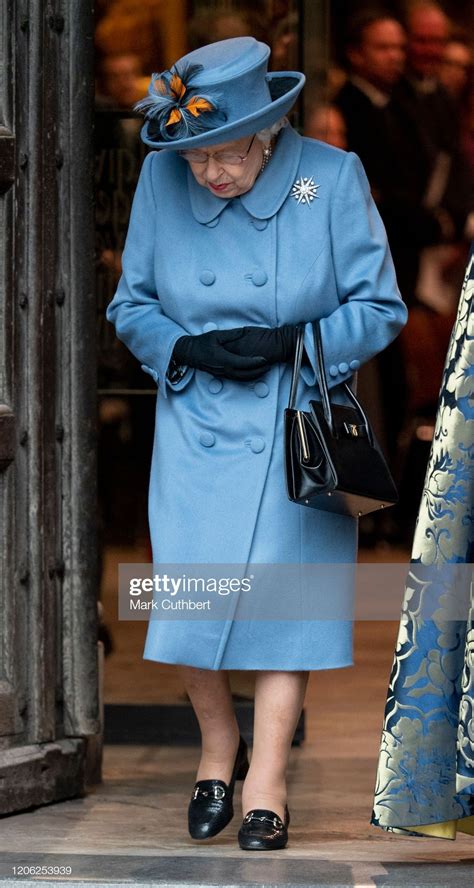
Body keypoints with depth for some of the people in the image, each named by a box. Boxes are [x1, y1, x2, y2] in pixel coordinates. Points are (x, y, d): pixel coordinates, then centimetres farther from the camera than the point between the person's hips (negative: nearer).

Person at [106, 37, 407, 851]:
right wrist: (190, 349, -11)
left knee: (281, 595, -6)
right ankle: (219, 745, 20)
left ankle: (265, 786, 3)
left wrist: (291, 343, -17)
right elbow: (131, 305, 8)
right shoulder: (161, 181, -2)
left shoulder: (332, 179, -8)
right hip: (196, 425, 2)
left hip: (298, 426, -2)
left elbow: (379, 308, -3)